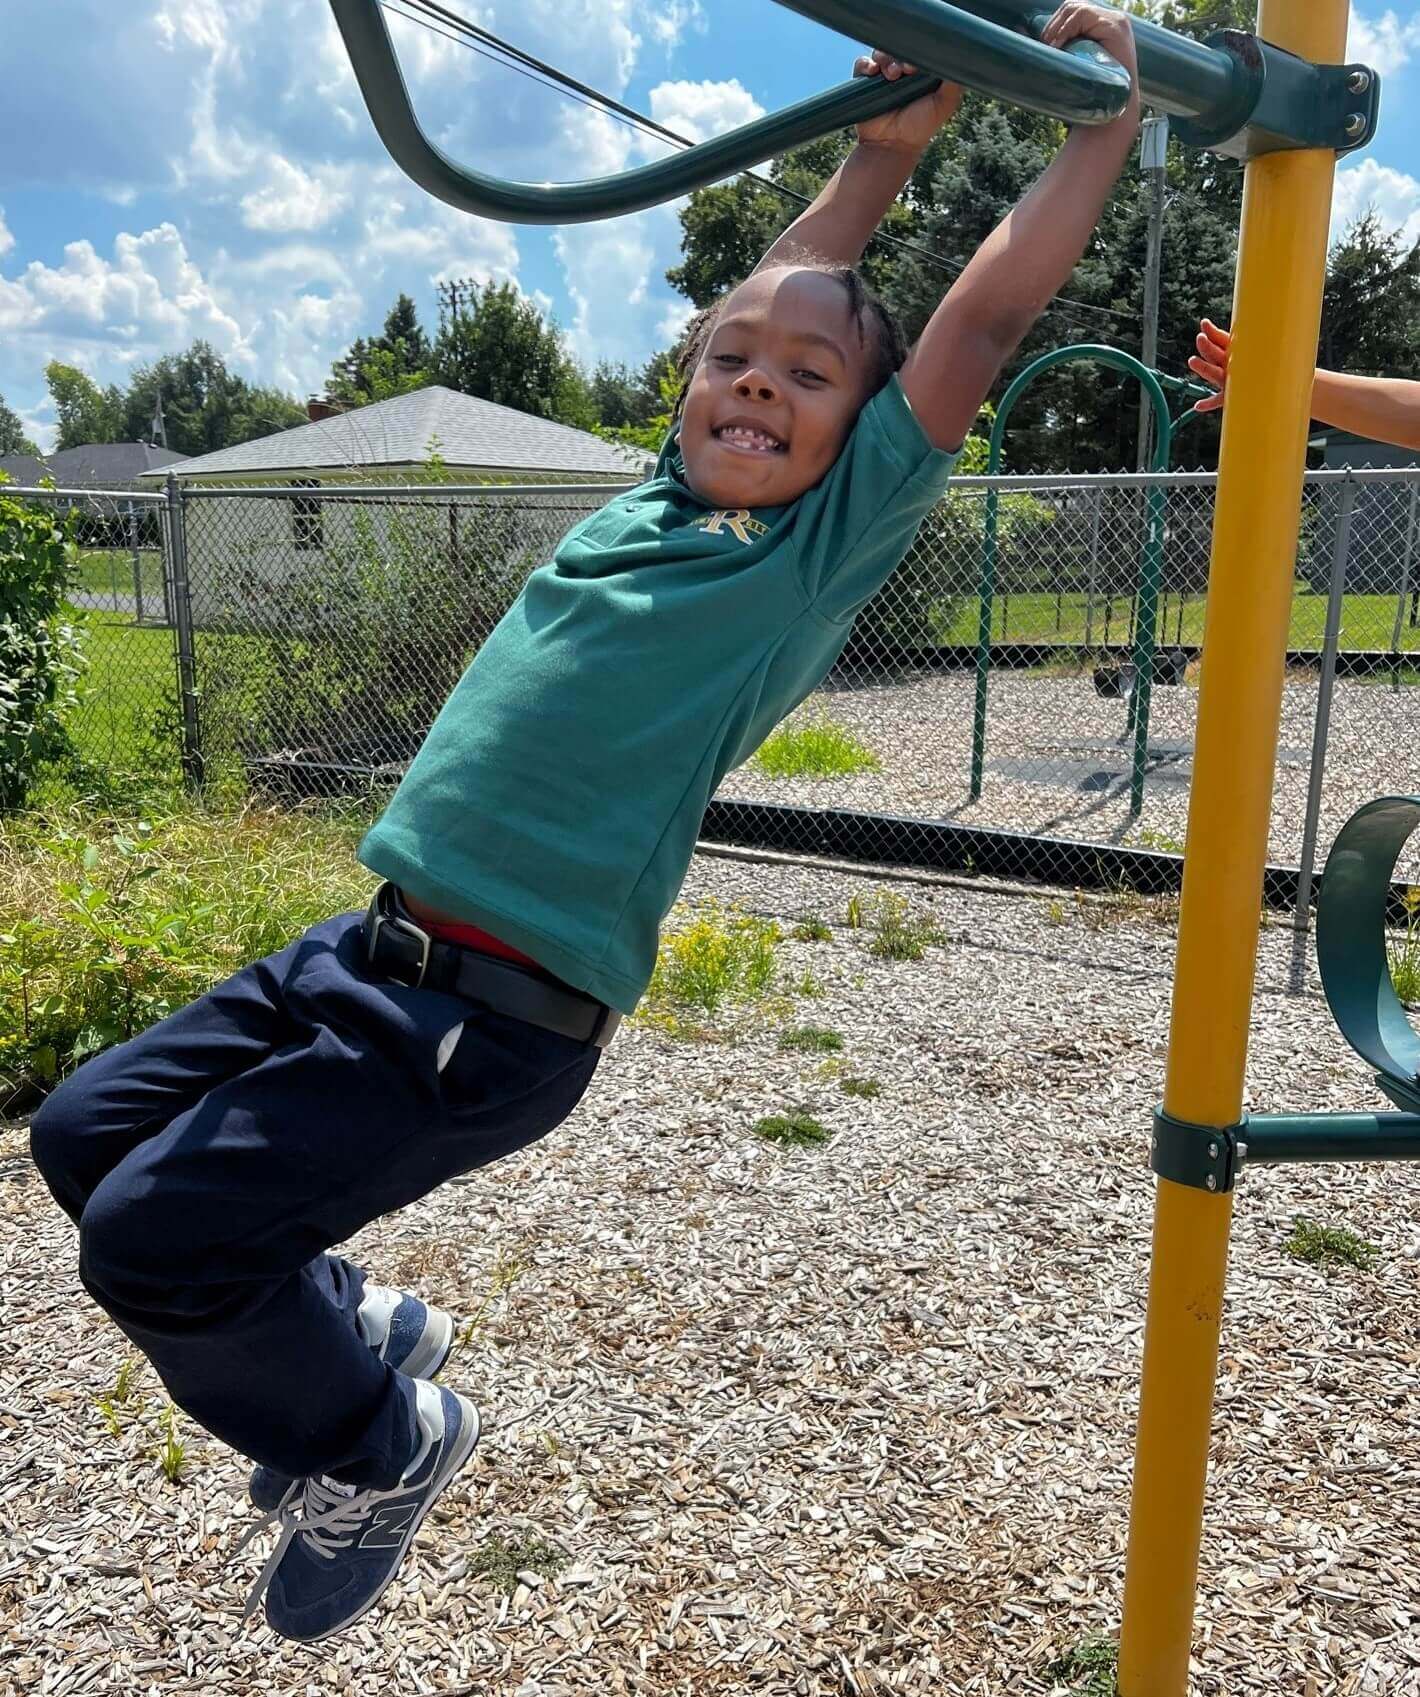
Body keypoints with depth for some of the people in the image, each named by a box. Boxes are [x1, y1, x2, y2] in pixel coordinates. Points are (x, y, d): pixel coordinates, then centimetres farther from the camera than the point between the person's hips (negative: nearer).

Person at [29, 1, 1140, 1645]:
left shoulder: (836, 533, -4)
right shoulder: (667, 495, 12)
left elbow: (984, 318, -2)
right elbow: (767, 297, 26)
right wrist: (880, 152, 29)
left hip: (497, 1020, -8)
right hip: (366, 946, 8)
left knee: (149, 1235, -10)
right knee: (84, 1133, 14)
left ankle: (380, 1444, 17)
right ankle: (346, 1328, 30)